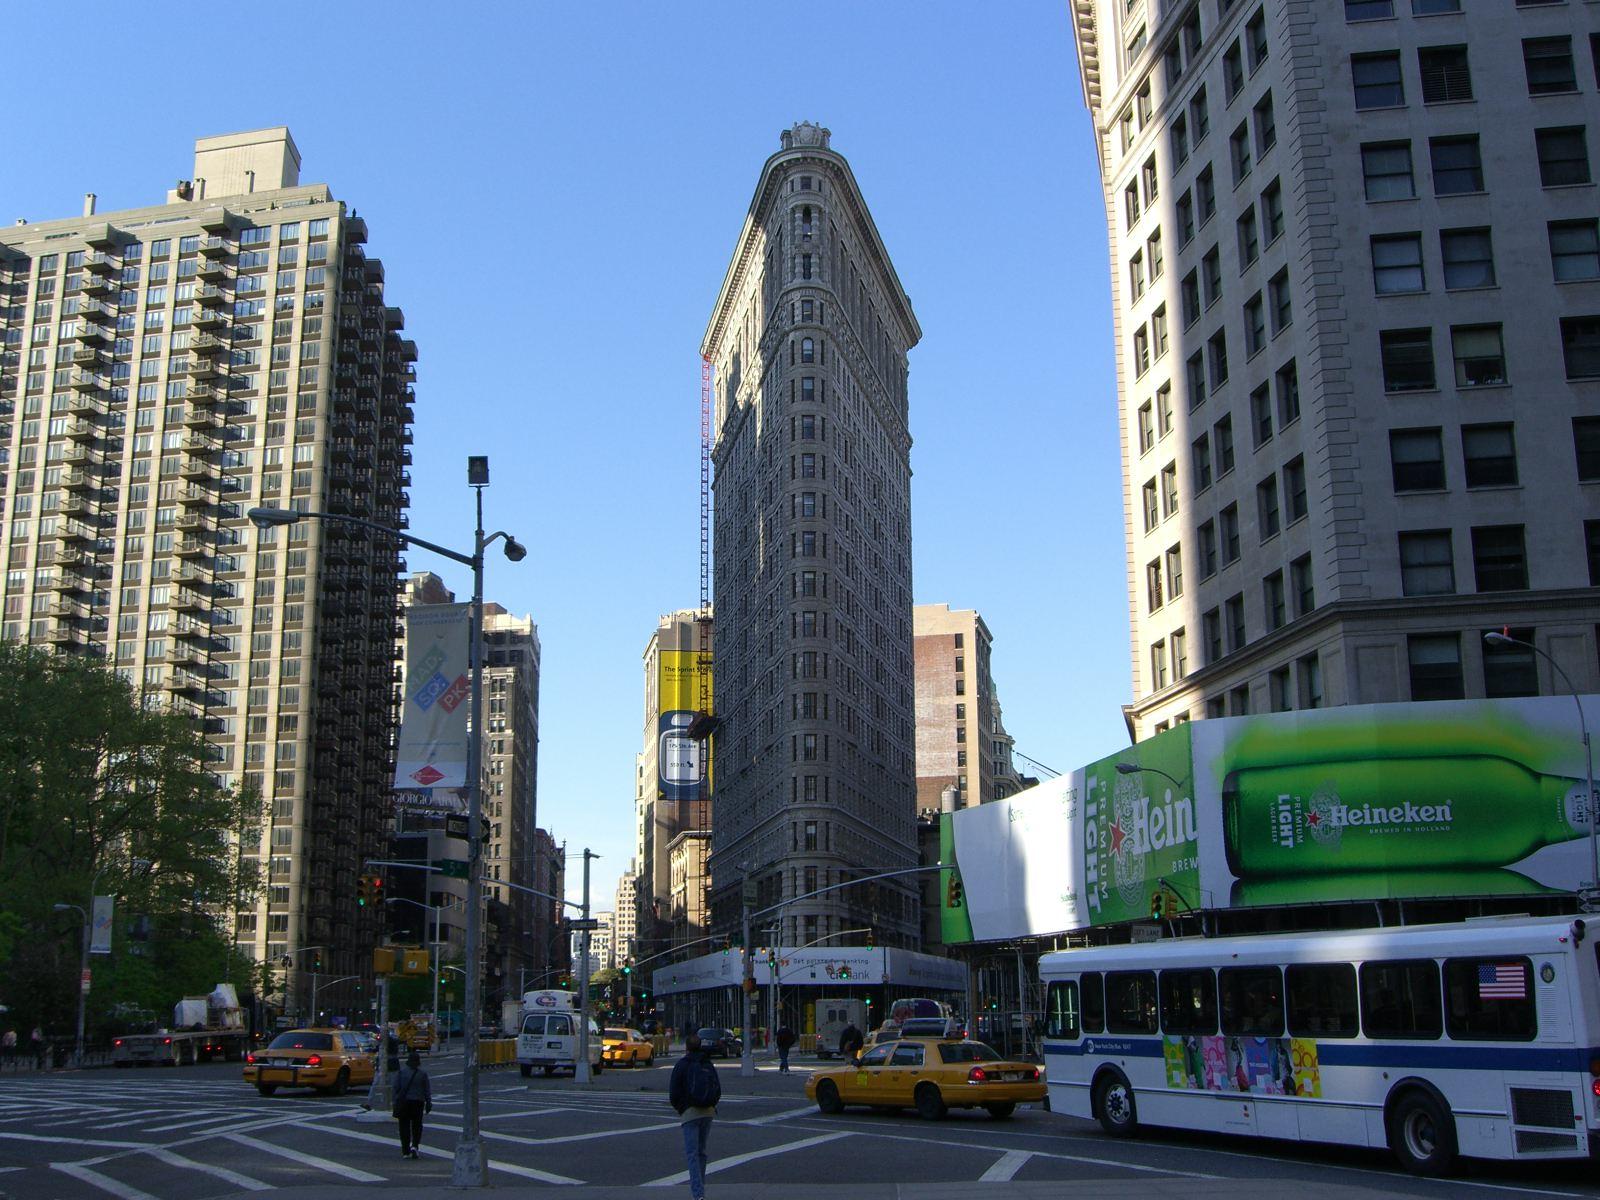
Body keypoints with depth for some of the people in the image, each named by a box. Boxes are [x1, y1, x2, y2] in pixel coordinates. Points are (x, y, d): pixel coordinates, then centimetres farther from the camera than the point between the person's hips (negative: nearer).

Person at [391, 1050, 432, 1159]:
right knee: (417, 1126, 11)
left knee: (404, 1126, 7)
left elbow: (396, 1089, -1)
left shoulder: (401, 1073, -2)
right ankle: (414, 1145, -10)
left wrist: (396, 1103, 7)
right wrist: (428, 1103, 8)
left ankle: (405, 1151, 6)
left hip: (403, 1102, 0)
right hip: (418, 1102, 0)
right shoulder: (423, 1074, -3)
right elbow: (427, 1090, 0)